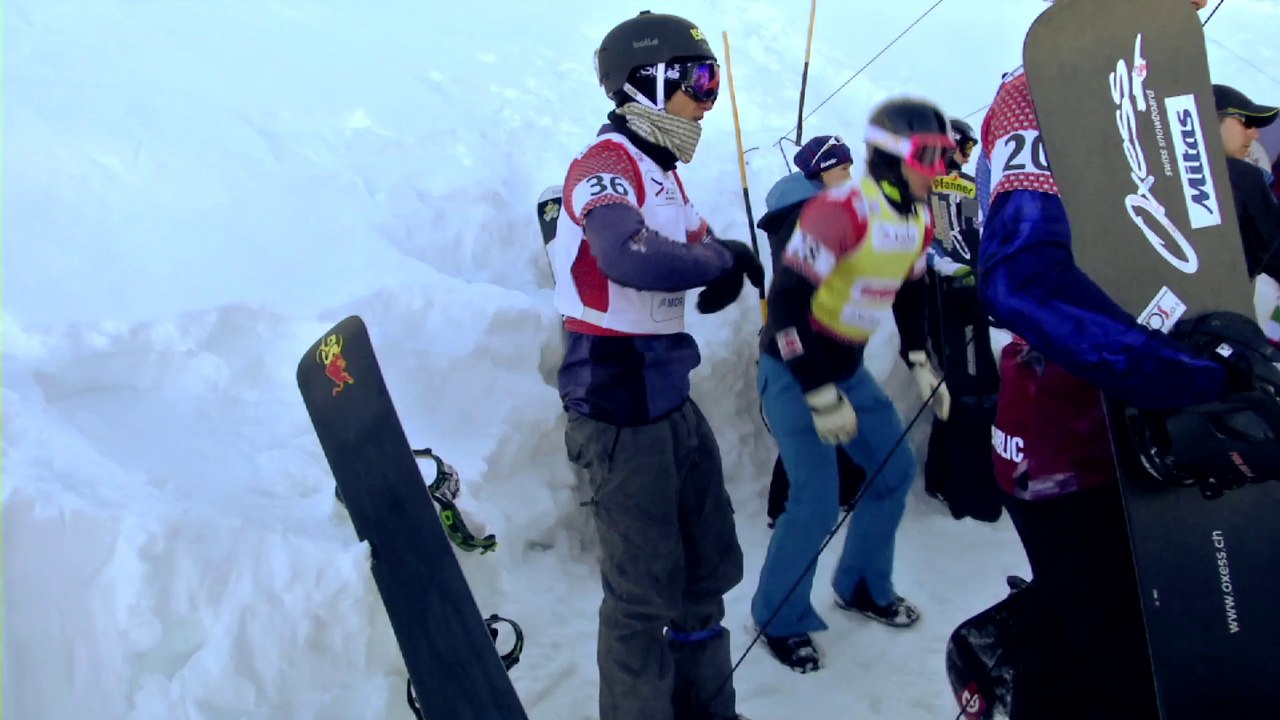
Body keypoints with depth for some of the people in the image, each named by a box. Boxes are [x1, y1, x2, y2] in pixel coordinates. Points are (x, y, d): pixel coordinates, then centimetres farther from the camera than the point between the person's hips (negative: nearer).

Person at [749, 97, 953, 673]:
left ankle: (862, 587, 35)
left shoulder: (917, 219, 2)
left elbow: (907, 292, 19)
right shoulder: (844, 210, -25)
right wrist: (820, 396, -25)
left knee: (895, 471, 14)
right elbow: (786, 302, -28)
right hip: (794, 369, -9)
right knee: (817, 502, -10)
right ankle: (779, 618, 13)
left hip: (849, 367, 9)